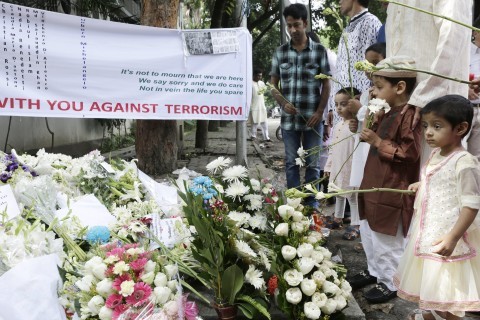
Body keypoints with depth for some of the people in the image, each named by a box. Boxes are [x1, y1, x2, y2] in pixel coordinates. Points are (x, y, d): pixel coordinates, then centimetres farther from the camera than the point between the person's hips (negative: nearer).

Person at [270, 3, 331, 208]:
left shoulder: (319, 51, -1)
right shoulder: (280, 52, 4)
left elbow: (326, 84, 2)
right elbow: (273, 84, 9)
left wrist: (319, 112, -7)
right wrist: (283, 103, -8)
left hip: (312, 118, -2)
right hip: (288, 117, 2)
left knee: (312, 163, 6)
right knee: (291, 162, 10)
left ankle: (311, 204, 19)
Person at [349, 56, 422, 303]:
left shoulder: (409, 116, -20)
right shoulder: (386, 113, 9)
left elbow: (410, 153, -25)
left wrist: (378, 143, -22)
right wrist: (369, 132, 5)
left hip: (392, 190, -10)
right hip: (375, 185, 10)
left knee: (387, 240, 5)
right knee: (368, 232, 22)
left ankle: (390, 283, 22)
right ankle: (375, 271, 40)